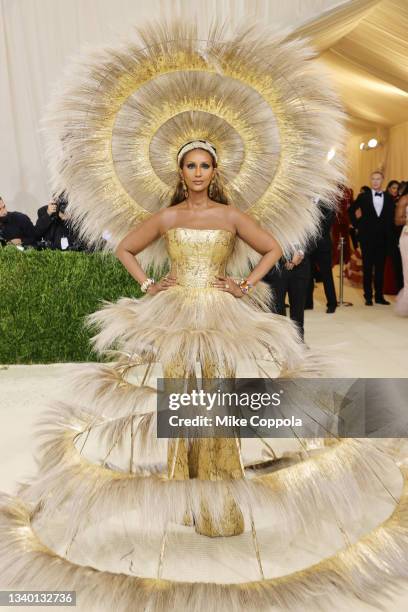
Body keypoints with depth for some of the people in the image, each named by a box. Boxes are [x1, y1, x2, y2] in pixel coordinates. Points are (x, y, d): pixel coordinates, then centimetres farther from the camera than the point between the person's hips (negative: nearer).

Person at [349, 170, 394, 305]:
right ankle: (368, 296, 10)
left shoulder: (389, 198, 5)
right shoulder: (363, 196, 1)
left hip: (383, 238, 2)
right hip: (367, 237, -2)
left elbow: (391, 218, 7)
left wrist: (390, 236, -1)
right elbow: (351, 210, 11)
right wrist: (357, 225, 3)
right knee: (367, 268, 4)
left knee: (380, 267, 7)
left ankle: (379, 296, 16)